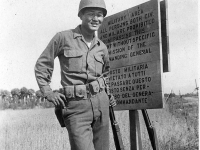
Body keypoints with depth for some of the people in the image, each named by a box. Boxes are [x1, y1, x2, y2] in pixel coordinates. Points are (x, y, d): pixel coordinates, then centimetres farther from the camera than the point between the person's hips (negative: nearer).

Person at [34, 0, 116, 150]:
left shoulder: (102, 47, 11)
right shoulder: (63, 37, -2)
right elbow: (42, 65, 4)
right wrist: (48, 93, -4)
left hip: (101, 102, 5)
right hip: (76, 106, -5)